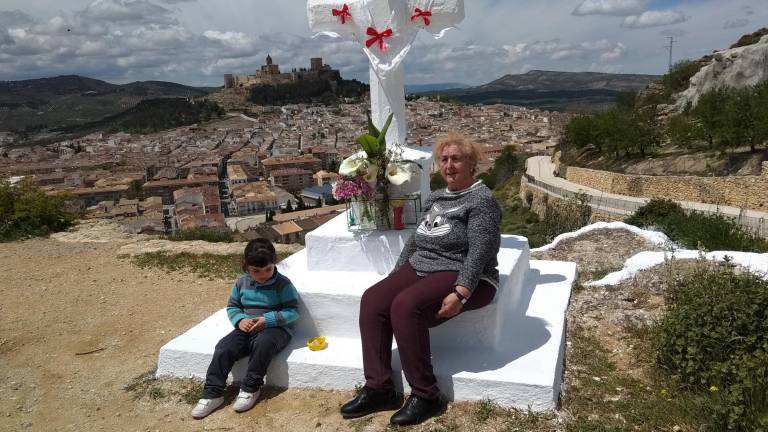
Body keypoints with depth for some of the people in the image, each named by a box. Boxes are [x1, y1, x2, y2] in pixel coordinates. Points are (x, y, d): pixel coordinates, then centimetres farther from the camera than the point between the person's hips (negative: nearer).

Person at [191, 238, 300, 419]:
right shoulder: (242, 282, 5)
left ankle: (250, 389, -21)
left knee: (263, 343, -38)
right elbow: (232, 307, 14)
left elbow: (292, 311, -10)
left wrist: (268, 320, -23)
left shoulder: (282, 284, -9)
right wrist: (240, 320, -9)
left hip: (275, 328, -4)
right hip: (247, 329, 4)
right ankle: (212, 394, -16)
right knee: (224, 347, -22)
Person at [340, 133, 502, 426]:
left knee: (405, 306, -31)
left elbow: (479, 252, -18)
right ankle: (378, 388, -11)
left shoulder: (482, 200, -8)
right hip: (420, 268, 8)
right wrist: (394, 279, 15)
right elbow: (414, 241, 21)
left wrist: (460, 294, -29)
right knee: (372, 300, -15)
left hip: (462, 278, -8)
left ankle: (426, 396, -17)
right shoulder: (436, 198, 17)